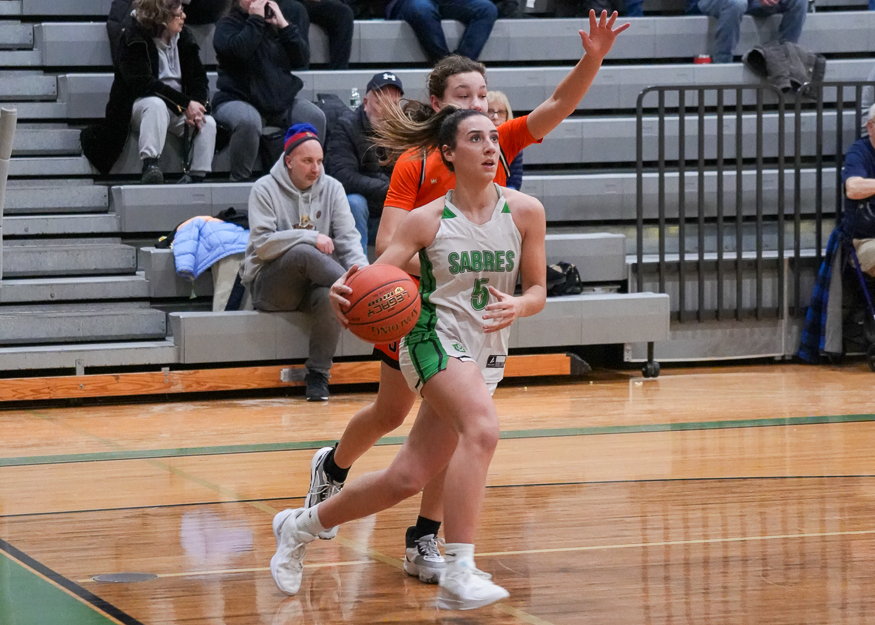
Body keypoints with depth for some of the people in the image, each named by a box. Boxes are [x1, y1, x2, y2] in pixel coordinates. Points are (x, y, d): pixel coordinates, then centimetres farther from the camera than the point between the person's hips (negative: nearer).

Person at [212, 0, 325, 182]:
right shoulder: (228, 24, -3)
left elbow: (302, 59, -1)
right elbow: (238, 50, -26)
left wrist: (284, 25, -10)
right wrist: (256, 19, -19)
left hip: (282, 98, 4)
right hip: (237, 99, -4)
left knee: (315, 117, -20)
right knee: (249, 121, -37)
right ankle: (239, 179, -19)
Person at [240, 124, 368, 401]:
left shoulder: (332, 188, 8)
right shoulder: (265, 189, -2)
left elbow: (347, 237, 0)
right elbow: (263, 245, -12)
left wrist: (360, 266, -20)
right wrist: (310, 237, -20)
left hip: (313, 283, 3)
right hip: (269, 286, -3)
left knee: (330, 297, -33)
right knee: (302, 253, -35)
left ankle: (318, 374, -17)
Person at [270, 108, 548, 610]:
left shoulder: (525, 212, 0)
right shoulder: (428, 220, -5)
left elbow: (538, 291, 7)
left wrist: (517, 306, -16)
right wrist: (345, 292, -27)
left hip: (488, 356, 4)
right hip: (435, 337, -4)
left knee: (408, 478, 4)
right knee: (482, 428, -34)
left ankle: (300, 526, 28)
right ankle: (458, 574, -36)